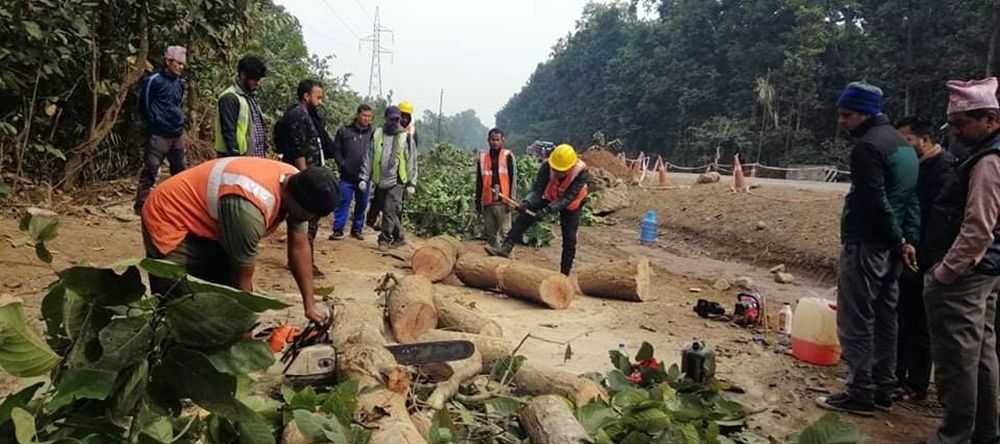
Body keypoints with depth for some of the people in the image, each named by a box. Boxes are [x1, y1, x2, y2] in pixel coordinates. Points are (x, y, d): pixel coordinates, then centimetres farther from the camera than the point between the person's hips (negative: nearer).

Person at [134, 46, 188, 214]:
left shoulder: (180, 83, 11)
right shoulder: (154, 81, -10)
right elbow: (144, 105, -5)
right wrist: (155, 123, -1)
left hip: (177, 134, 7)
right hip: (159, 135, -7)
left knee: (180, 169, 14)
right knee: (150, 170, -4)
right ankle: (141, 204, 2)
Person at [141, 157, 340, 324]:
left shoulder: (296, 184, -14)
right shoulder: (250, 208, -37)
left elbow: (299, 246, -5)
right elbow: (242, 278, -25)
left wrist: (310, 305, -5)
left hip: (207, 223, 9)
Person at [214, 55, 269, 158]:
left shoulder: (251, 96, 17)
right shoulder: (230, 97, -12)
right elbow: (228, 132, -18)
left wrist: (263, 152, 18)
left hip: (255, 158, 9)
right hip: (239, 158, -9)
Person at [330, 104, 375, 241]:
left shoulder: (373, 133, 3)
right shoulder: (344, 131, 2)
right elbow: (336, 150, 6)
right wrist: (342, 165, -3)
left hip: (364, 177, 2)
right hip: (347, 176, -2)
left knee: (362, 204, 10)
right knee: (343, 202, -3)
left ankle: (357, 229, 23)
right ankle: (338, 230, 2)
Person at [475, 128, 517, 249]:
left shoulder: (508, 156, 0)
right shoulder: (482, 157, 11)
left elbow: (513, 179, -3)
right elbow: (479, 182, 14)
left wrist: (511, 199, -9)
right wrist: (478, 202, 12)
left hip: (503, 202, -4)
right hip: (487, 202, 4)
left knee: (504, 232, -5)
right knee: (490, 234, 9)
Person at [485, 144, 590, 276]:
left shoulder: (581, 173, -36)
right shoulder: (547, 166, -29)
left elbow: (567, 199, -39)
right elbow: (537, 189, -28)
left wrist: (547, 210, -49)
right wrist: (527, 202, -47)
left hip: (570, 205, -2)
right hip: (549, 198, 2)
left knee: (569, 239, -4)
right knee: (524, 216, -14)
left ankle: (565, 274, 8)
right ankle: (505, 248, -16)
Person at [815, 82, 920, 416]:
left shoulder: (867, 146, -15)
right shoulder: (902, 144, 16)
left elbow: (875, 201, -20)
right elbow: (912, 198, 13)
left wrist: (899, 240, -11)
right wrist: (910, 240, 7)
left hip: (866, 244, -10)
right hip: (891, 246, 10)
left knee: (856, 321, -3)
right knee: (884, 319, 14)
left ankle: (861, 394, 2)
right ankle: (883, 390, 23)